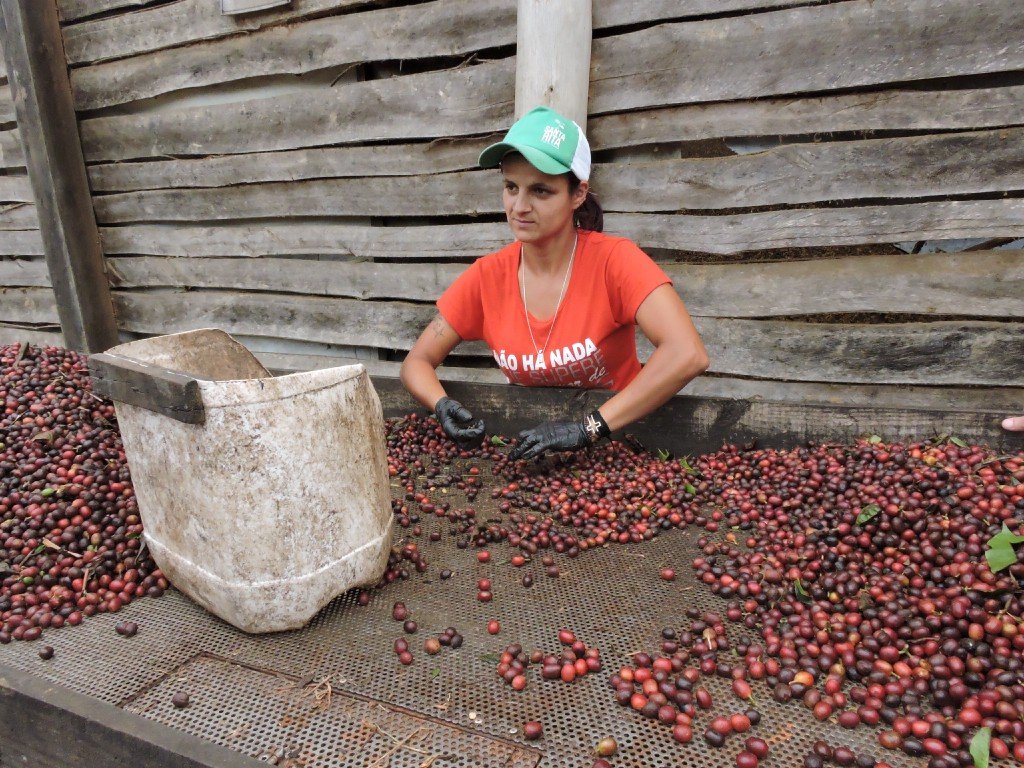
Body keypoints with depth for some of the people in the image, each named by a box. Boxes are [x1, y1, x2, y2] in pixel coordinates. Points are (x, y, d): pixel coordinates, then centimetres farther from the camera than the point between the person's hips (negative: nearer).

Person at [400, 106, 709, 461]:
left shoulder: (612, 259, -17)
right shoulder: (487, 276, -6)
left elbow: (688, 354, -30)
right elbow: (417, 361, -1)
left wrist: (587, 428, -31)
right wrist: (443, 405, -22)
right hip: (529, 445, 3)